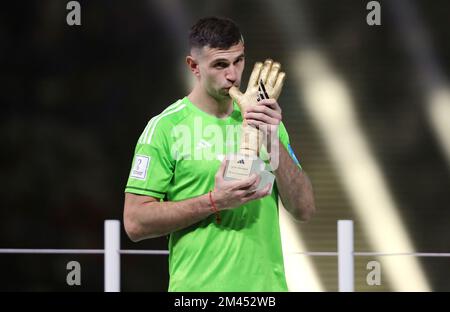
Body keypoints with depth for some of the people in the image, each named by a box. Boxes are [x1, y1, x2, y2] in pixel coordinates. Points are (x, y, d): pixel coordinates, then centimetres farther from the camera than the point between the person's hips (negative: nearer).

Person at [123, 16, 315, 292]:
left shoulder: (265, 123, 7)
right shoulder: (166, 127, -5)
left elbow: (304, 210, 0)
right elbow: (135, 223, -10)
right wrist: (215, 201, -18)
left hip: (268, 283, 3)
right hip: (198, 285, -3)